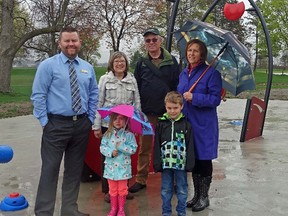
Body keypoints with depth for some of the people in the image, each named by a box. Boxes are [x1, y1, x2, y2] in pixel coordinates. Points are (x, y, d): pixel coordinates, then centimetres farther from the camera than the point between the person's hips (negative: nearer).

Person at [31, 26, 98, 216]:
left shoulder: (87, 68, 10)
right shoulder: (48, 65, -4)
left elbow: (93, 94, 16)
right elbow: (38, 95, -7)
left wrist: (90, 118, 8)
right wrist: (45, 121, -10)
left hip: (82, 124, 5)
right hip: (56, 124, -4)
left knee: (75, 169, 12)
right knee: (50, 169, -2)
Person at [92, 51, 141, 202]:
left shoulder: (132, 80, 7)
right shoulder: (105, 79, 2)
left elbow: (137, 103, 8)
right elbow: (98, 103, -1)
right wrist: (97, 126, -5)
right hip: (108, 124, -2)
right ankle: (107, 190, 17)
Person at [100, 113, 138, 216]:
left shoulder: (129, 135, -5)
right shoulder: (108, 134, 1)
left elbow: (133, 149, -9)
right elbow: (102, 147, -1)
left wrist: (121, 147, -19)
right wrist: (111, 152, -18)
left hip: (123, 167, -1)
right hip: (111, 166, 2)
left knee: (122, 189, 8)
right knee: (112, 189, 11)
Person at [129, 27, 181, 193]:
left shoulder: (171, 61, 3)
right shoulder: (142, 63, 8)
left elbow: (177, 86, 1)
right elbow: (136, 88, 9)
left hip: (166, 112, -2)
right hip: (146, 113, 2)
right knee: (144, 148, 8)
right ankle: (141, 179, 19)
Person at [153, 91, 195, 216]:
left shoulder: (186, 124, -3)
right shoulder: (161, 124, 1)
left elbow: (190, 146, -3)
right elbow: (157, 146, 1)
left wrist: (189, 163, -7)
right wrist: (157, 163, -3)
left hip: (181, 164, -1)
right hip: (165, 163, 1)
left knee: (182, 190, 10)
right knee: (166, 190, 12)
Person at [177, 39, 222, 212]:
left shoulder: (211, 73, -9)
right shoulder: (184, 73, 11)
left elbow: (216, 99, -14)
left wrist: (194, 97, -22)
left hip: (204, 126, -6)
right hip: (187, 122, 6)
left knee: (203, 160, 4)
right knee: (192, 159, 14)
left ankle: (204, 197, 20)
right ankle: (196, 195, 28)